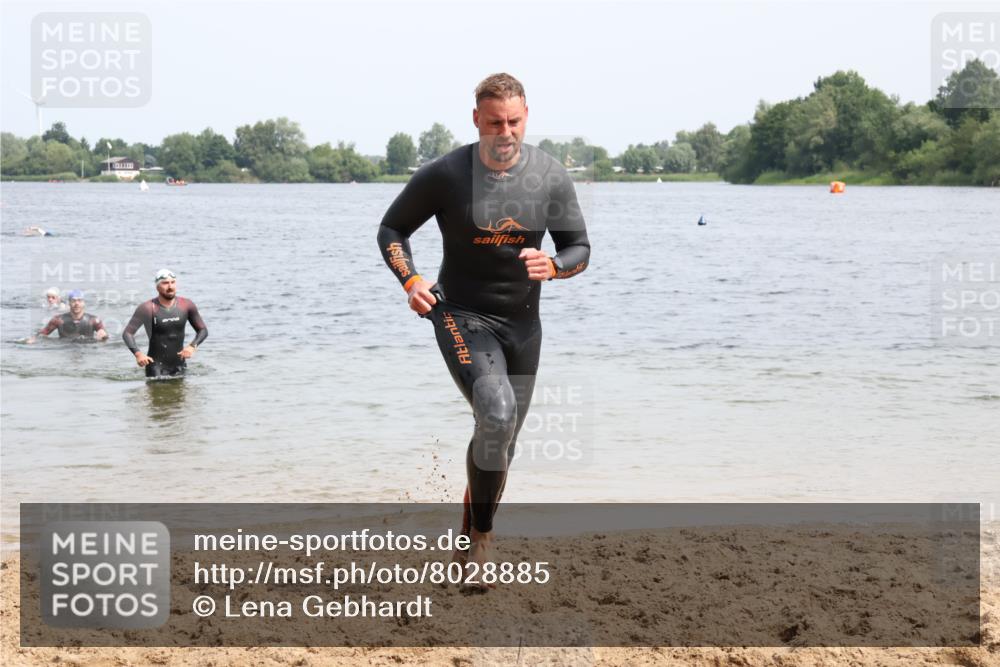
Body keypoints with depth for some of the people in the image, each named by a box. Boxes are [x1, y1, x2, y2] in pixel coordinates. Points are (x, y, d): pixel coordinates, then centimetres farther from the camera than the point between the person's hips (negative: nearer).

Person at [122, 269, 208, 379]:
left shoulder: (186, 305, 1)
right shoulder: (148, 308, -10)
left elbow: (203, 330, 9)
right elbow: (127, 333, -11)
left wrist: (192, 346, -10)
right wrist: (138, 354, -28)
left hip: (180, 366, 4)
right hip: (156, 365, -4)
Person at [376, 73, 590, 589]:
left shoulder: (550, 175, -4)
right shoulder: (445, 174, -12)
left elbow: (579, 248, 2)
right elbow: (391, 229, 2)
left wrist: (552, 266, -21)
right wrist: (410, 281, -15)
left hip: (522, 323, 4)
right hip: (462, 316, -4)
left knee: (501, 439, 13)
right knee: (497, 413, -28)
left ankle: (471, 533, 36)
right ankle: (481, 537, -14)